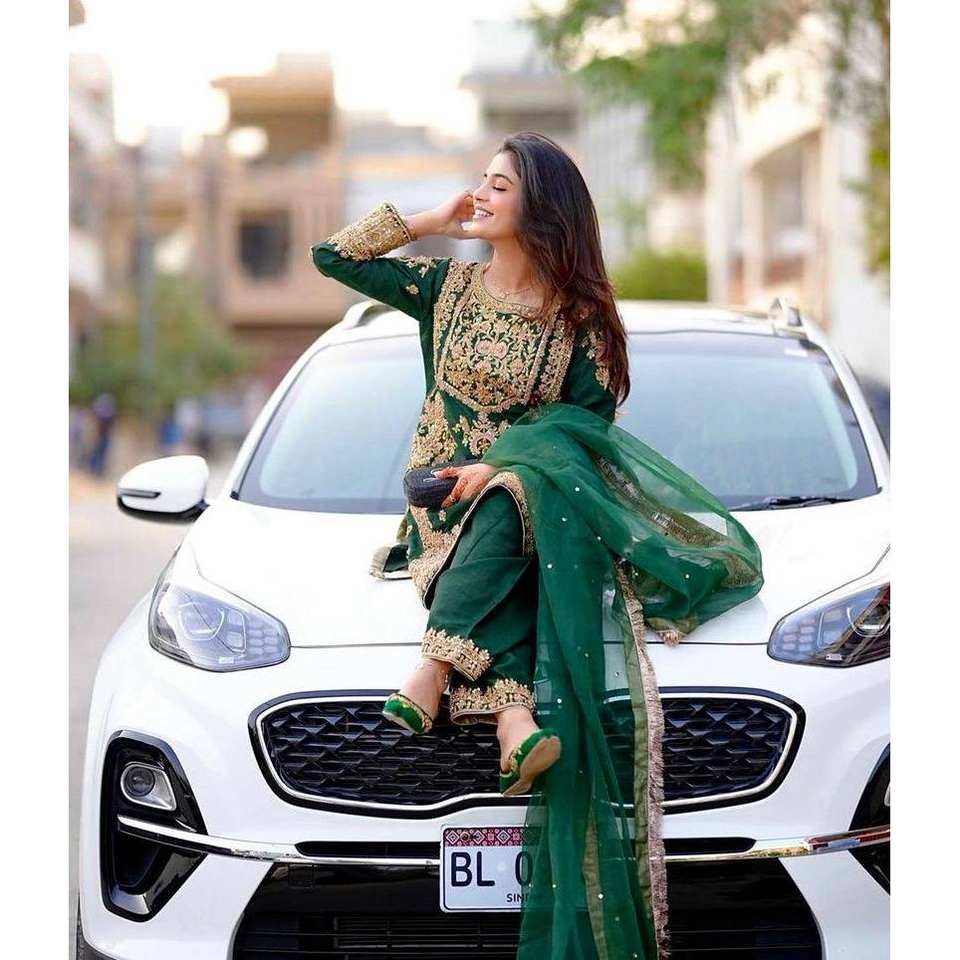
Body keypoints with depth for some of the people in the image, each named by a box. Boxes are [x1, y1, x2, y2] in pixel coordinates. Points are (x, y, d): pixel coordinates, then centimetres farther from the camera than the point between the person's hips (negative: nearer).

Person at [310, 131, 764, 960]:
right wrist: (429, 223, 6)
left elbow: (592, 424, -3)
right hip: (447, 496, 1)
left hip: (537, 487, -1)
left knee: (514, 500, -38)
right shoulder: (445, 285, 12)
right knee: (517, 551, -35)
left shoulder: (580, 313, 4)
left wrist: (503, 464, -15)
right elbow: (331, 255, 10)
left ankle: (434, 672, -51)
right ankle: (513, 709, -57)